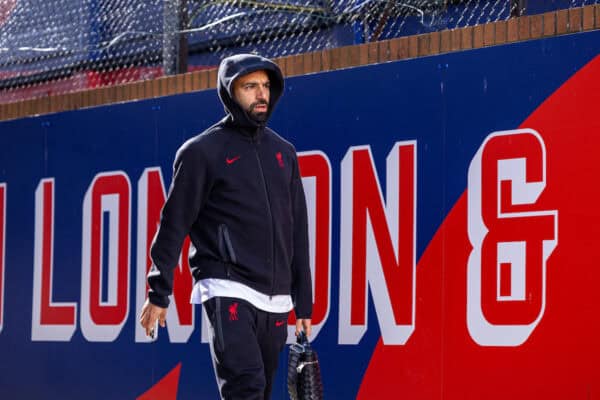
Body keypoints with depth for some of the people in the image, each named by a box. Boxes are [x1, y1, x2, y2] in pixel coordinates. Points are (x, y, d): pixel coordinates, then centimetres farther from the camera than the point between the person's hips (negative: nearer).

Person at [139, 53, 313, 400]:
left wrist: (304, 304, 16)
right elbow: (174, 224, -2)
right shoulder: (202, 151, 0)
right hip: (228, 291, -6)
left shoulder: (283, 152, 17)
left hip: (276, 300, 6)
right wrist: (159, 293, -7)